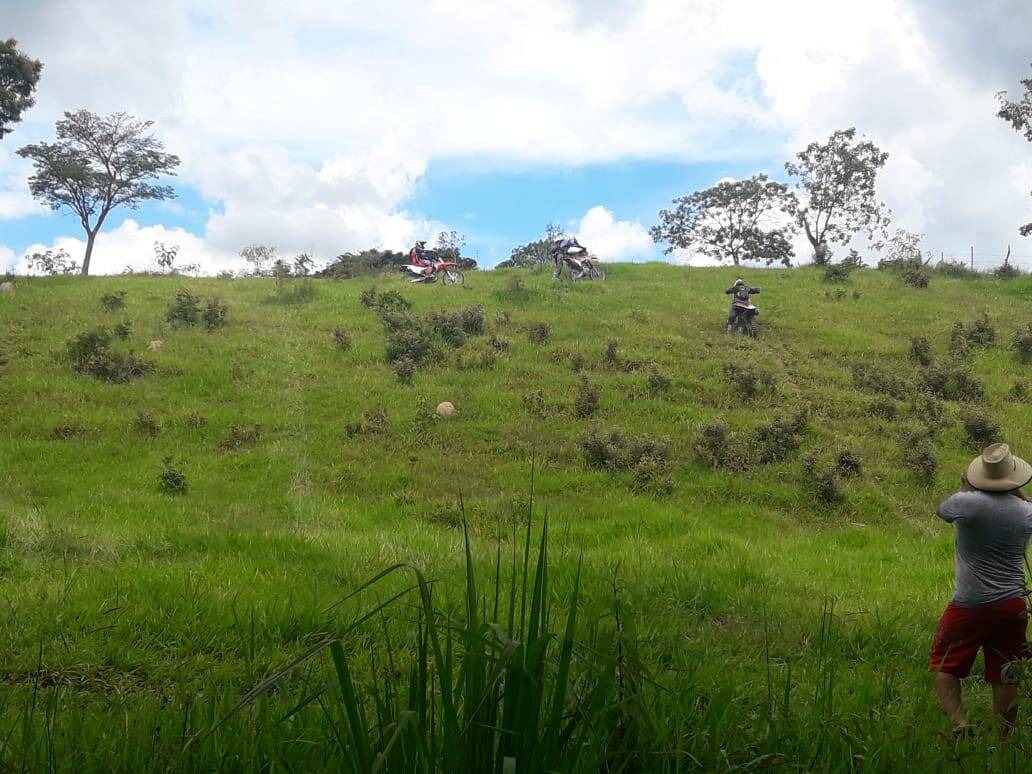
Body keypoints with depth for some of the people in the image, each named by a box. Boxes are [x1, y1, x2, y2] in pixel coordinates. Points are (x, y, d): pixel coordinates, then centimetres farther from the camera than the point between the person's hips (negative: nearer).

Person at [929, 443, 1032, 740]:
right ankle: (1005, 740, 14)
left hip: (971, 606, -4)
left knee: (945, 666, 9)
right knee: (1005, 678, 11)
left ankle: (959, 723, -7)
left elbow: (942, 510, 7)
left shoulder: (968, 502, -16)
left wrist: (965, 489, 19)